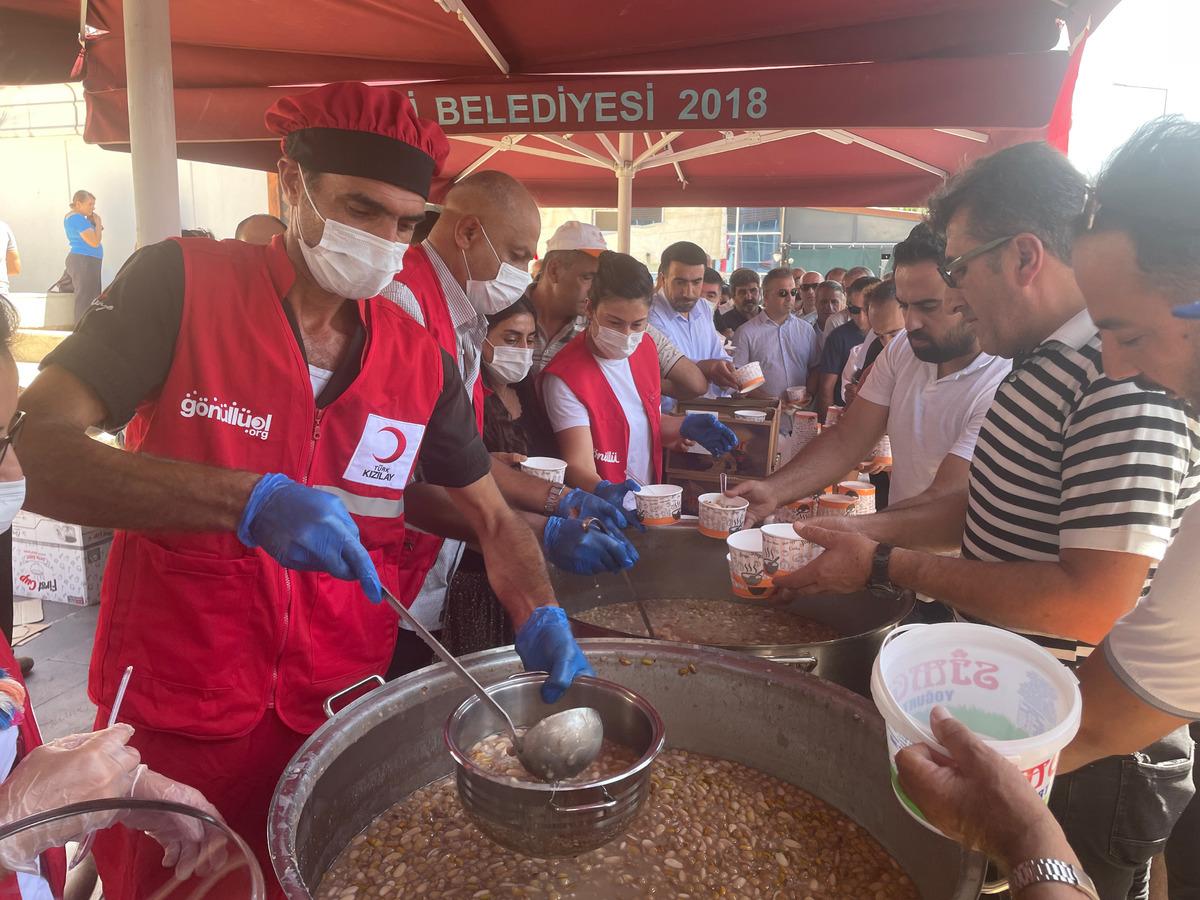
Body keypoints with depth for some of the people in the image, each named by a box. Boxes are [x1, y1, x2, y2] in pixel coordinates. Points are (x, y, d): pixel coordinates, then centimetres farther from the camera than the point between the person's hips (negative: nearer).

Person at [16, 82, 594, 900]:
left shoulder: (422, 361, -2)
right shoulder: (181, 284, -11)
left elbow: (494, 519, 4)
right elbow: (33, 449, -20)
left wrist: (541, 619, -15)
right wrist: (249, 500, -34)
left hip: (343, 714, 3)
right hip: (175, 715, -2)